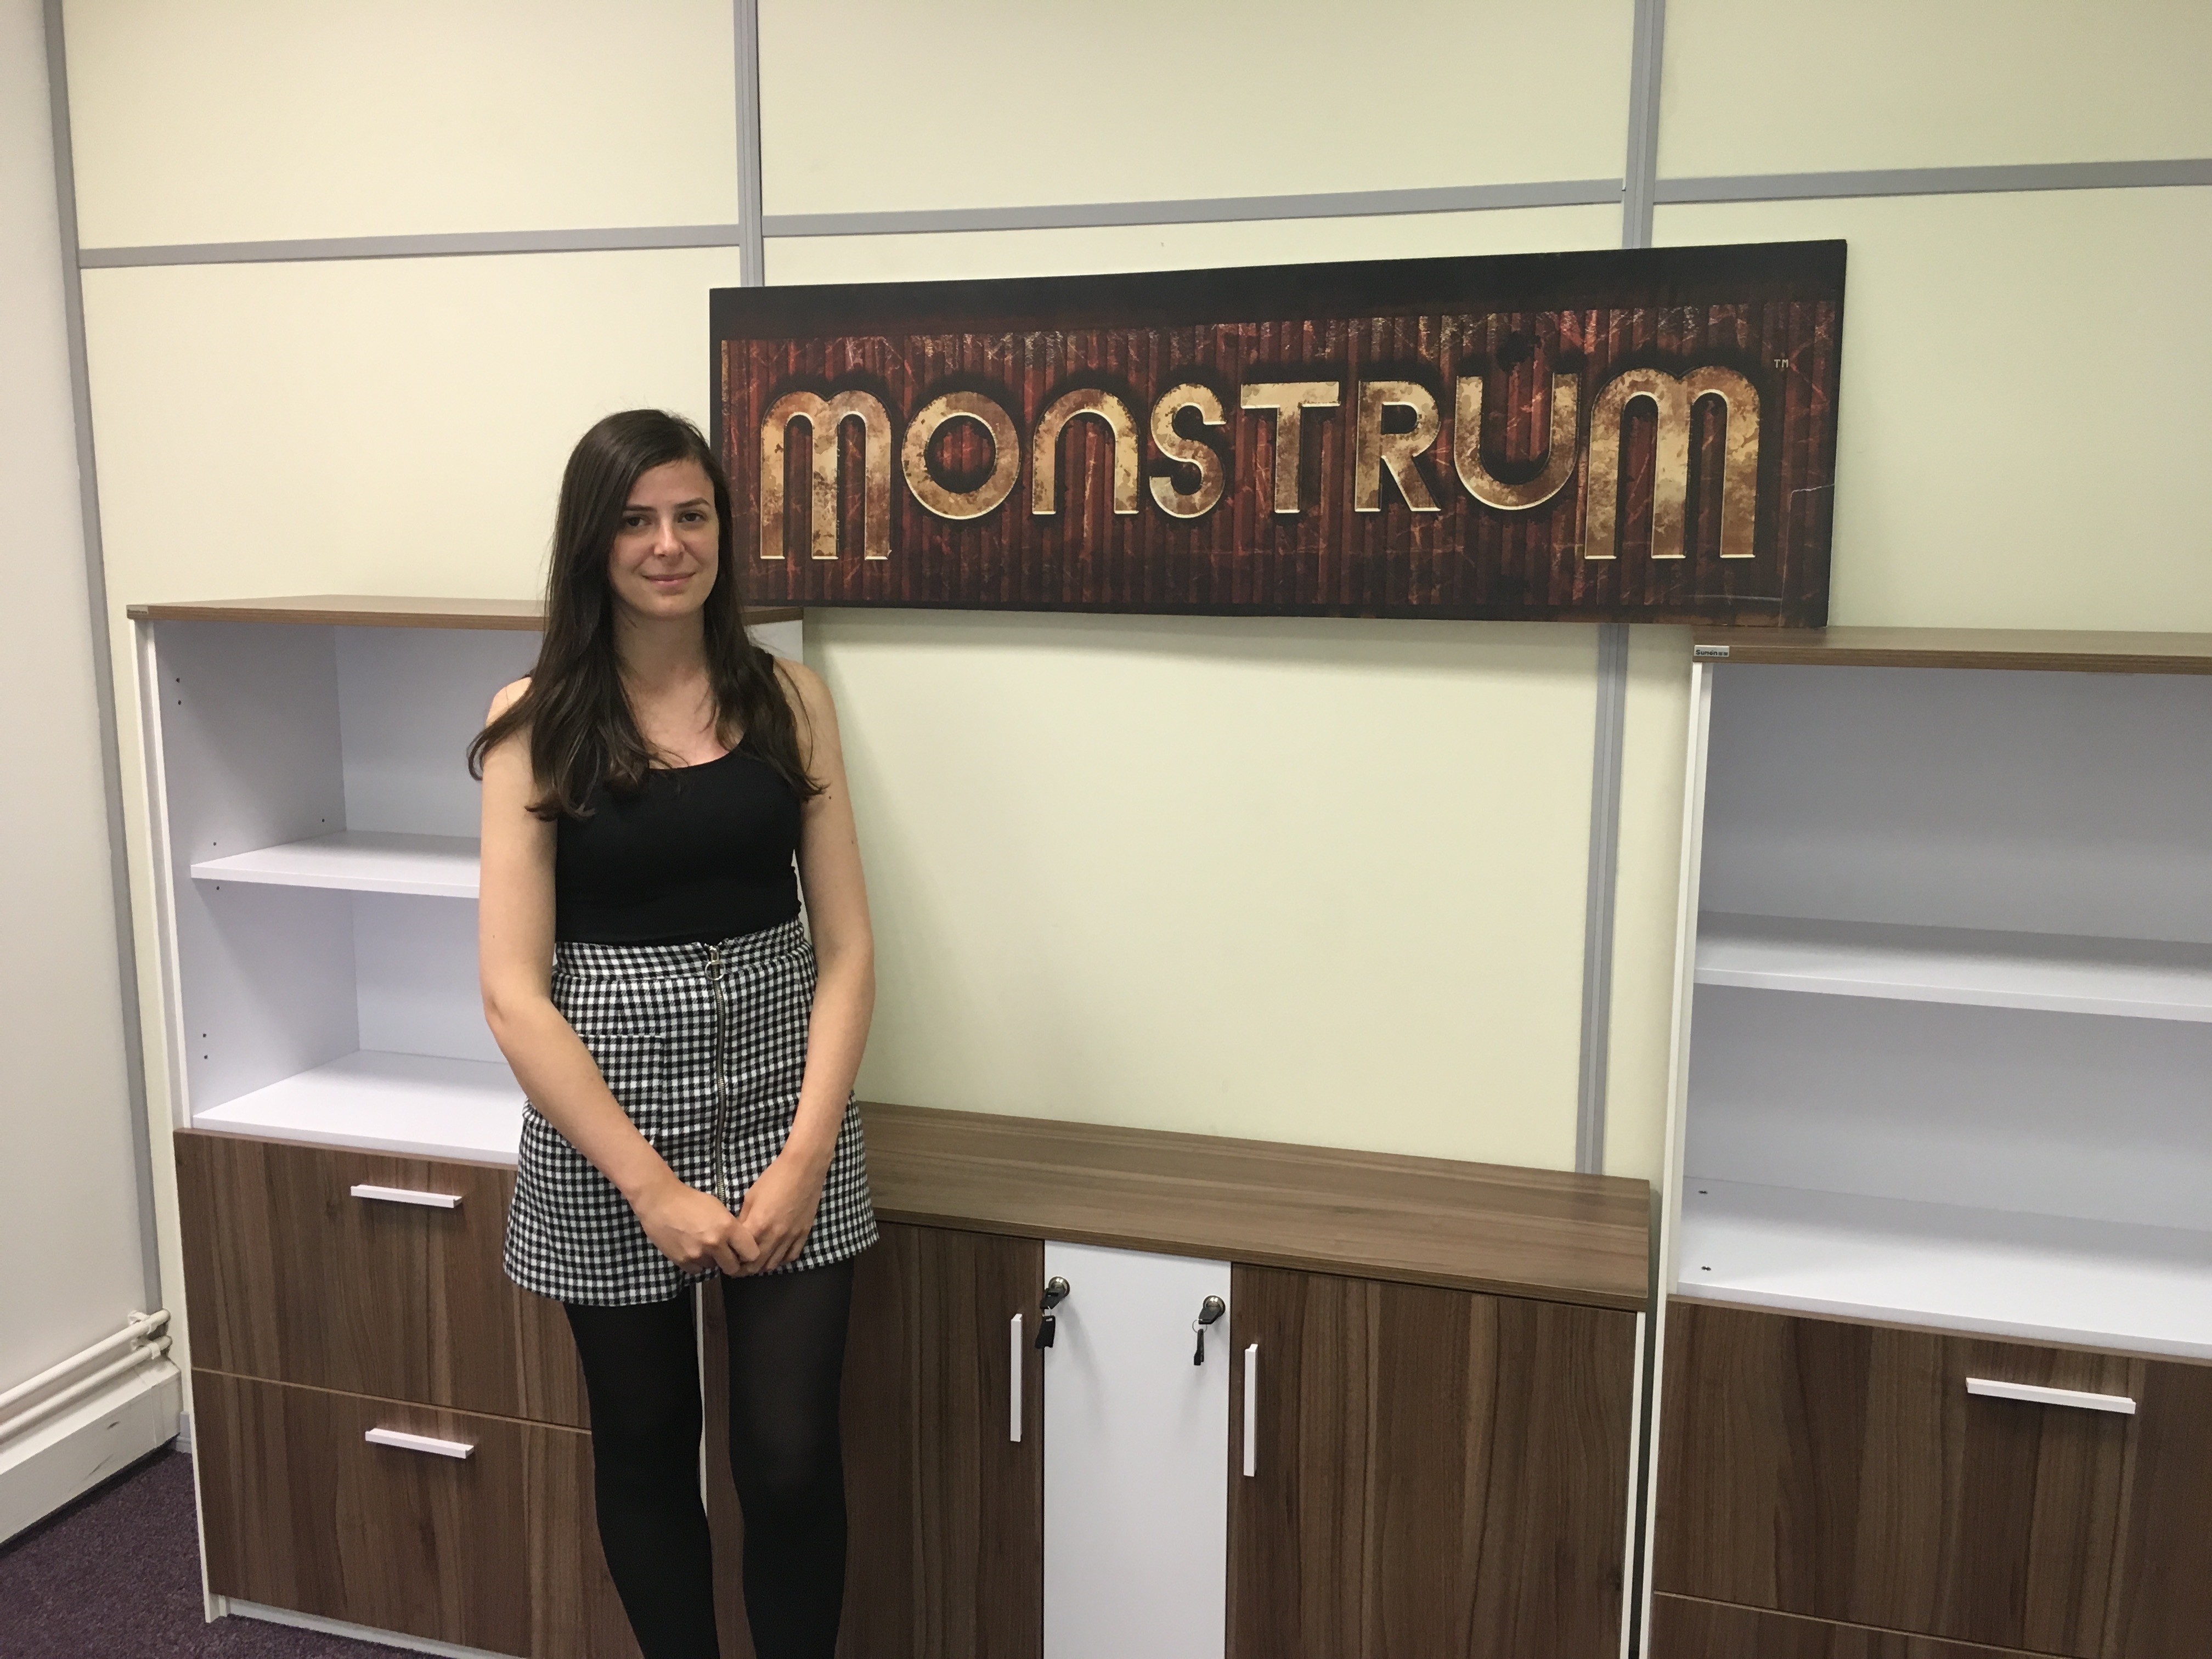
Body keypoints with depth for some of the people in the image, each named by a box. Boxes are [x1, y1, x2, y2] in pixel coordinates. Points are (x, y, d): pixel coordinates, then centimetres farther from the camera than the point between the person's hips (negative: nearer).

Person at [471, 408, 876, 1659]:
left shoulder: (789, 700, 1)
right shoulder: (537, 720, -5)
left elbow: (846, 948, 0)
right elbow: (513, 987, -9)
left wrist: (805, 1157, -10)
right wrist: (654, 1187, -13)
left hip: (781, 1099, 1)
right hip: (603, 1118, -1)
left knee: (792, 1458, 1)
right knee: (645, 1449, 14)